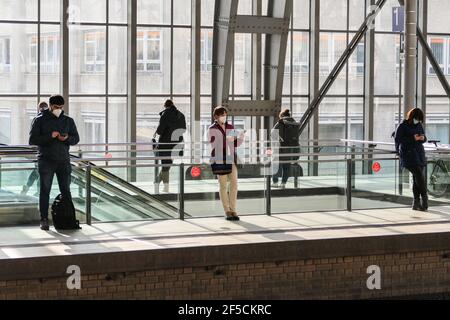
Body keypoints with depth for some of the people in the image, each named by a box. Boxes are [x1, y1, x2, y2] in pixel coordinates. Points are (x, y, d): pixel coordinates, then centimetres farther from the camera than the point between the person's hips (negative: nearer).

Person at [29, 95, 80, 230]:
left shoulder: (68, 121, 9)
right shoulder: (40, 120, 0)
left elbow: (76, 139, 9)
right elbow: (32, 139, -7)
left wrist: (67, 138, -13)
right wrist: (50, 136, -19)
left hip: (64, 161, 3)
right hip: (46, 161, -2)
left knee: (66, 191, 3)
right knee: (45, 191, -2)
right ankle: (44, 219, 0)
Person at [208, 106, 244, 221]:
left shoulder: (230, 127, 12)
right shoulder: (212, 129, -1)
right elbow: (213, 145, -10)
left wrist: (240, 138, -4)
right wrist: (226, 140, -20)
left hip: (231, 159, 4)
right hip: (219, 160, -4)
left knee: (234, 183, -3)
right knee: (223, 185, 0)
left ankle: (233, 210, 3)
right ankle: (227, 211, 5)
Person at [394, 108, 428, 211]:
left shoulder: (419, 125, 13)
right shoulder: (403, 126, -5)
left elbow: (424, 139, 19)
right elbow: (398, 139, -12)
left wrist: (423, 138, -6)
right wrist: (413, 139, -18)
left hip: (419, 155, 6)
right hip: (408, 155, -6)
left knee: (417, 179, 3)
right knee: (419, 176, -16)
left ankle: (416, 203, 8)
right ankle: (425, 199, -6)